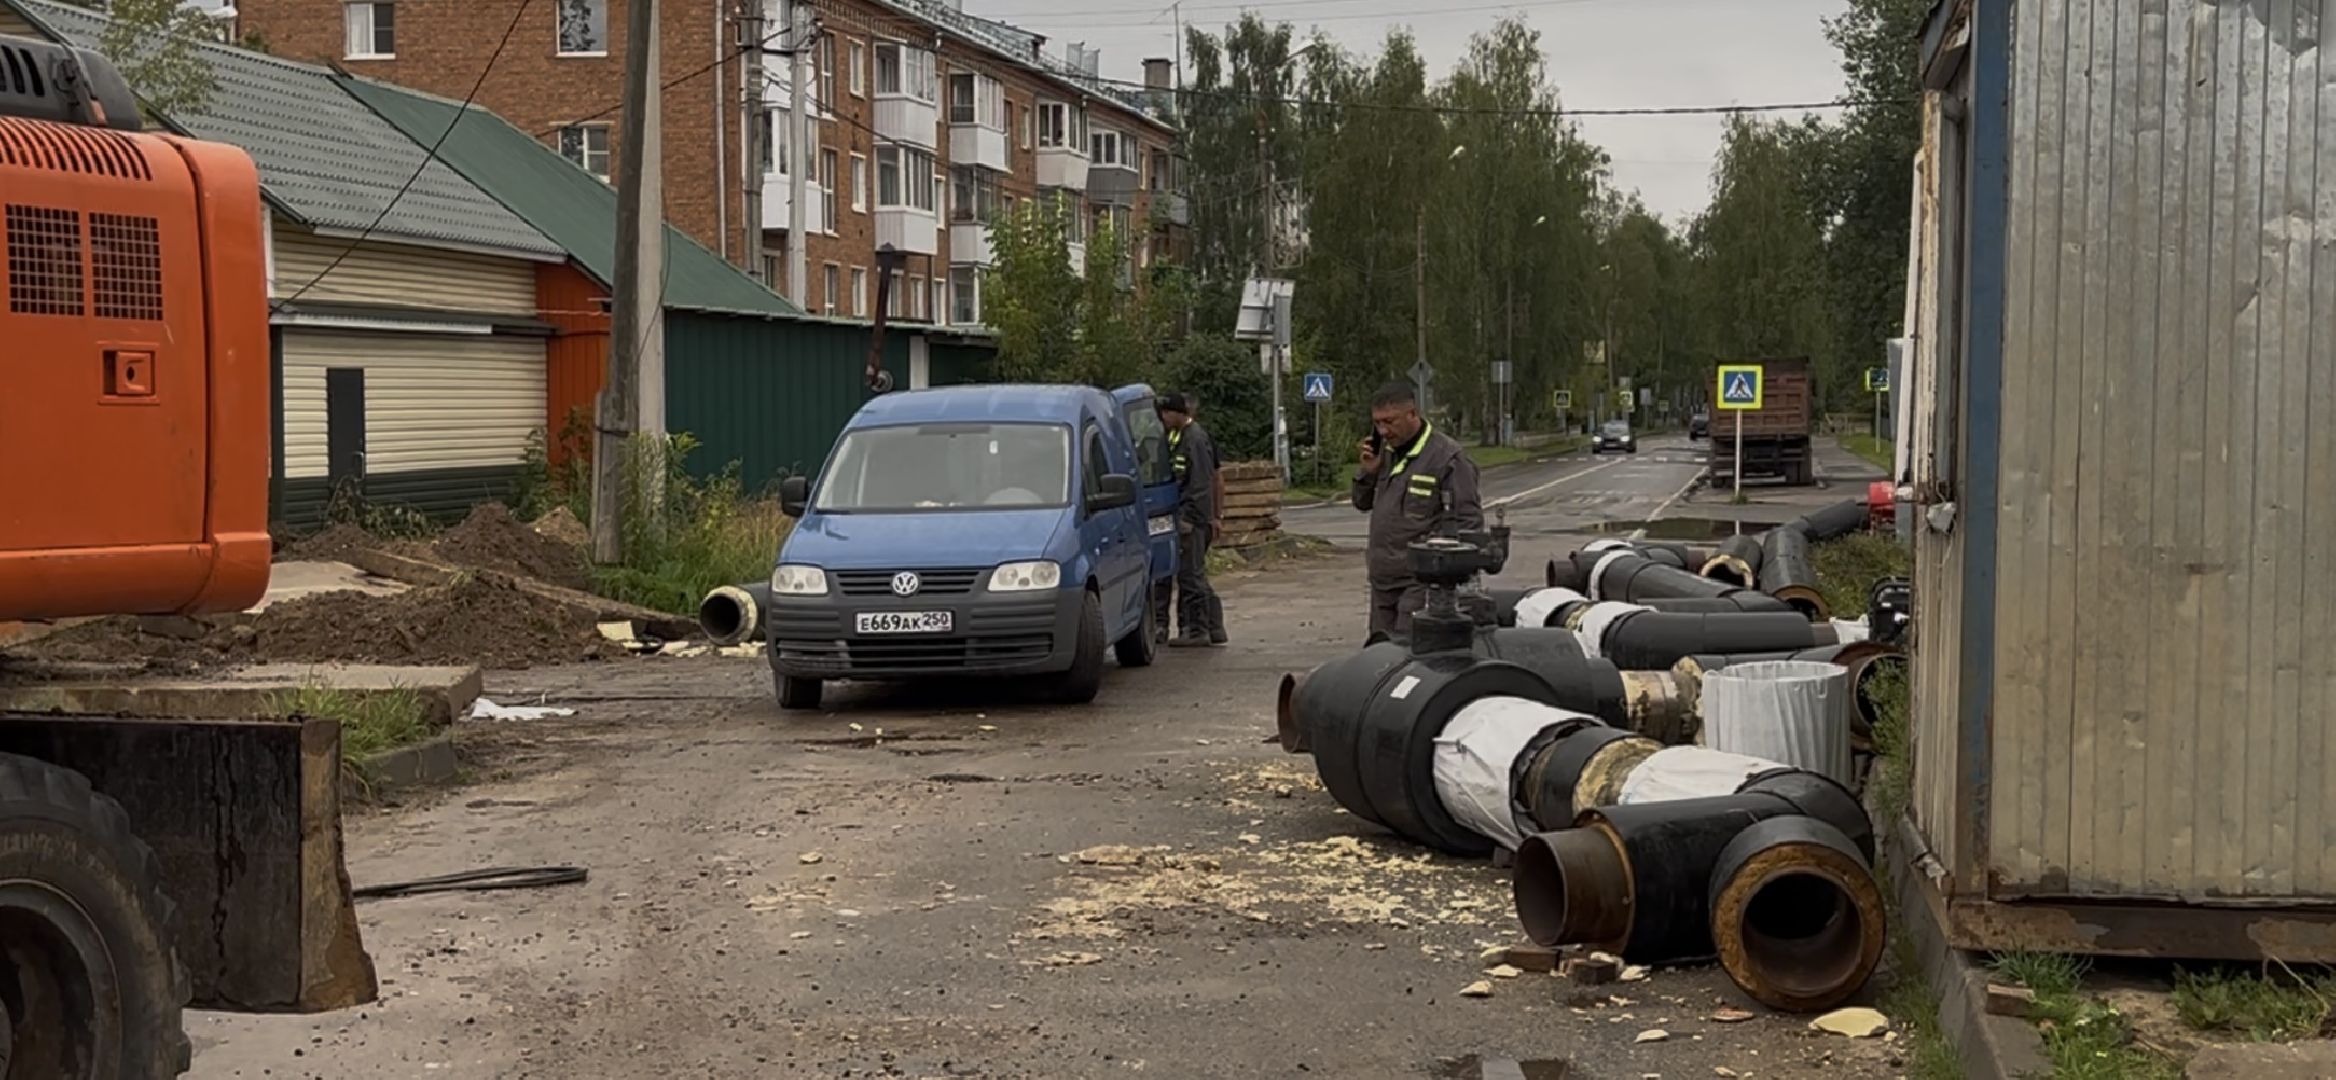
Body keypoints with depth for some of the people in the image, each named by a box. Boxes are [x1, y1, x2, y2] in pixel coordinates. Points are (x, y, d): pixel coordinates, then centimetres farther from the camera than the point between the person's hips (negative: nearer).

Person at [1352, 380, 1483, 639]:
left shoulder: (1448, 457, -11)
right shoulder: (1386, 452, 12)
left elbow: (1469, 521, -12)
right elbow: (1363, 503, 22)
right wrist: (1368, 472, 1)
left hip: (1421, 581, -8)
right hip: (1382, 579, 8)